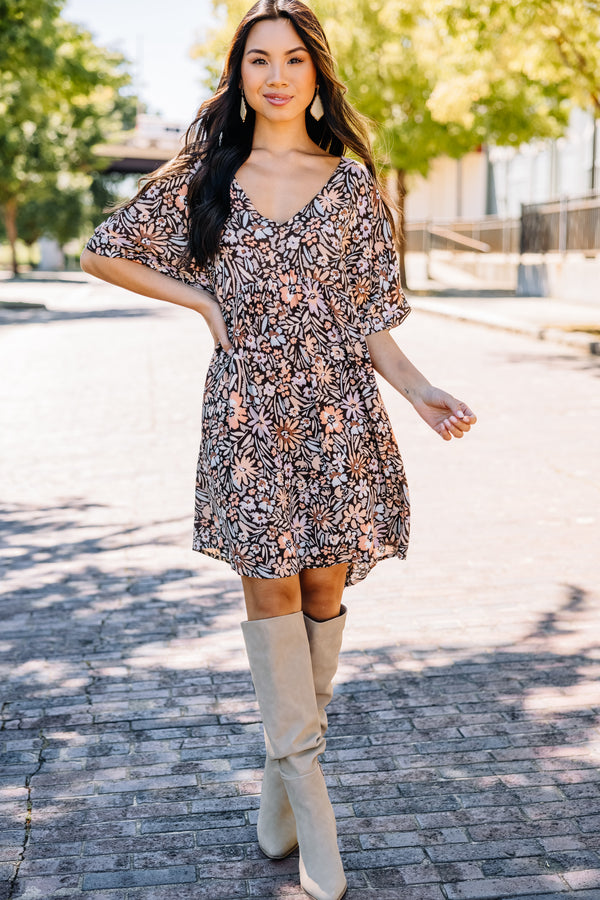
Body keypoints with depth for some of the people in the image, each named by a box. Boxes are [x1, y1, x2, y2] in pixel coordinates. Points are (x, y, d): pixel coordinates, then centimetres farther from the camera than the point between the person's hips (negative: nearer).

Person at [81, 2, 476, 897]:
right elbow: (105, 253, 14)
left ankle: (283, 772, 24)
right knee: (269, 589, -2)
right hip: (247, 406, 0)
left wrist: (421, 390, -10)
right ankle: (314, 816, 6)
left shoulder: (352, 183, 6)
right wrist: (203, 300, 5)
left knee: (322, 588, 5)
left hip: (336, 404, 1)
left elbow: (367, 318, 6)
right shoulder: (204, 177, 6)